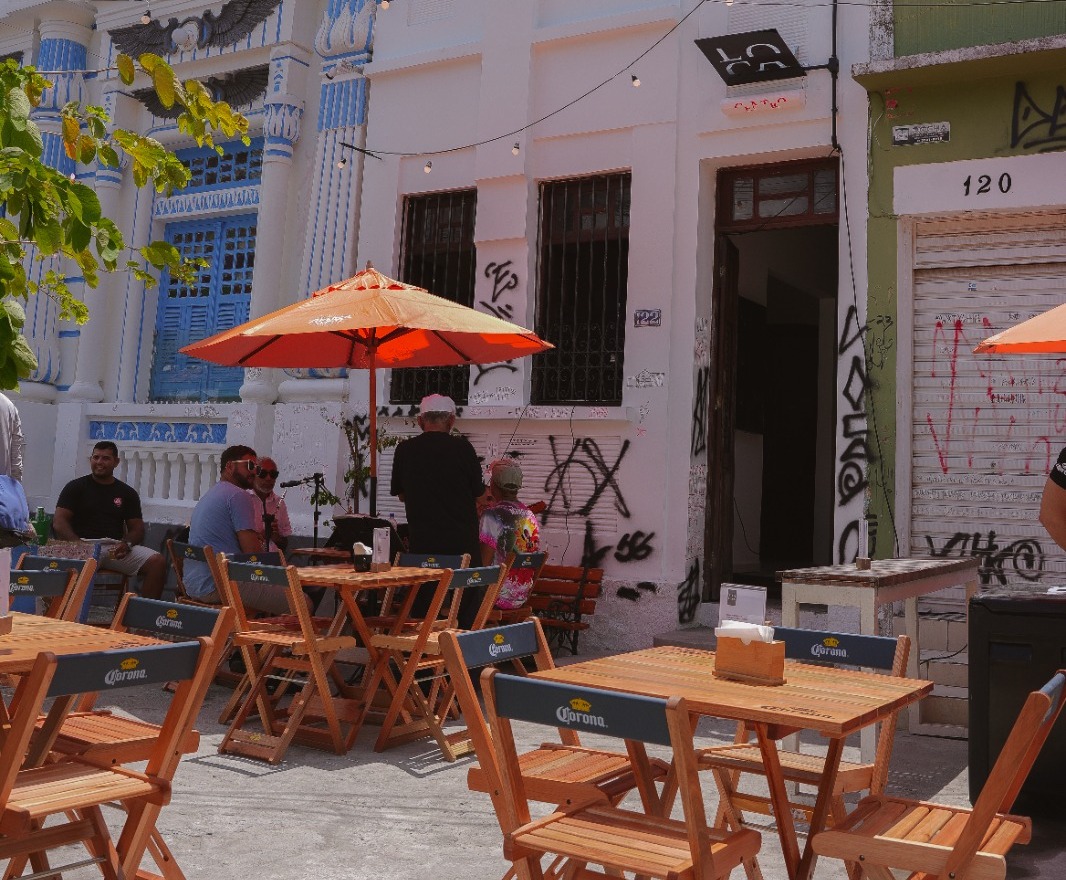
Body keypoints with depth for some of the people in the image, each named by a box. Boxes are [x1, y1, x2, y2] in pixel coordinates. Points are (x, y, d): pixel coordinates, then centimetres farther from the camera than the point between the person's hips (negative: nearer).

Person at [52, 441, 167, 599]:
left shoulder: (127, 493, 17)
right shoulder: (76, 487, 11)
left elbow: (137, 528, 13)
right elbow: (59, 522, 2)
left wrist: (127, 544, -11)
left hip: (116, 549, 3)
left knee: (158, 562, -22)